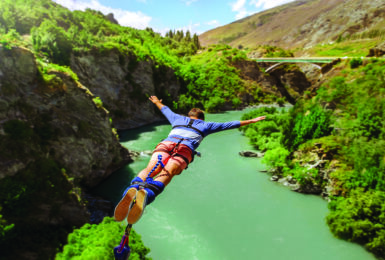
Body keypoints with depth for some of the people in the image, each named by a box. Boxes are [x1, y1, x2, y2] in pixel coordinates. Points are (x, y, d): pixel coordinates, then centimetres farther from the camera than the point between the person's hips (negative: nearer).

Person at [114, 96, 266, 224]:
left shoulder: (178, 119, 37)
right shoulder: (205, 125, 33)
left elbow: (166, 110, 57)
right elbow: (229, 125, 39)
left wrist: (157, 102, 78)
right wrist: (251, 121, 50)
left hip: (166, 143, 2)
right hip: (186, 149, -2)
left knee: (150, 170, -21)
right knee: (166, 173, -25)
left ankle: (133, 189, -53)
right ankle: (146, 194, -56)